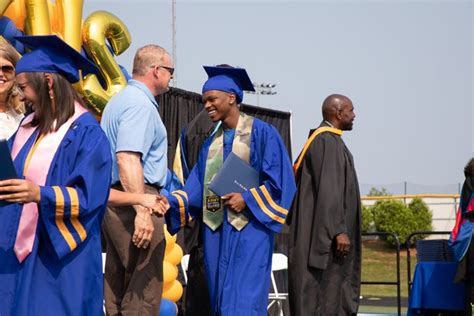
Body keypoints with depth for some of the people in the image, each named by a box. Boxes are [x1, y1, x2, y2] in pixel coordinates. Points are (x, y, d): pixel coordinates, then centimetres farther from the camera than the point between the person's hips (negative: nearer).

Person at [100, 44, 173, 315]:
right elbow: (127, 159, -24)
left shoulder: (121, 99, 19)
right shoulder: (140, 104, -13)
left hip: (113, 199, 10)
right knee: (144, 292, -8)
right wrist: (142, 211, -27)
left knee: (118, 288, 13)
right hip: (133, 201, -10)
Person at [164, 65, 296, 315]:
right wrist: (170, 201, -8)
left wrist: (247, 199, -15)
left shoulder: (262, 133, -3)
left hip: (249, 231, -6)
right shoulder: (211, 143, 15)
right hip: (216, 231, 6)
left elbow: (279, 180, -7)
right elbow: (197, 189, 8)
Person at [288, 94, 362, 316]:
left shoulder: (324, 139, 19)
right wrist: (339, 230, -25)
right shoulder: (326, 141, -14)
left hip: (323, 233, 11)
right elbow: (328, 188, -22)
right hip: (324, 235, -11)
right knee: (322, 297, -9)